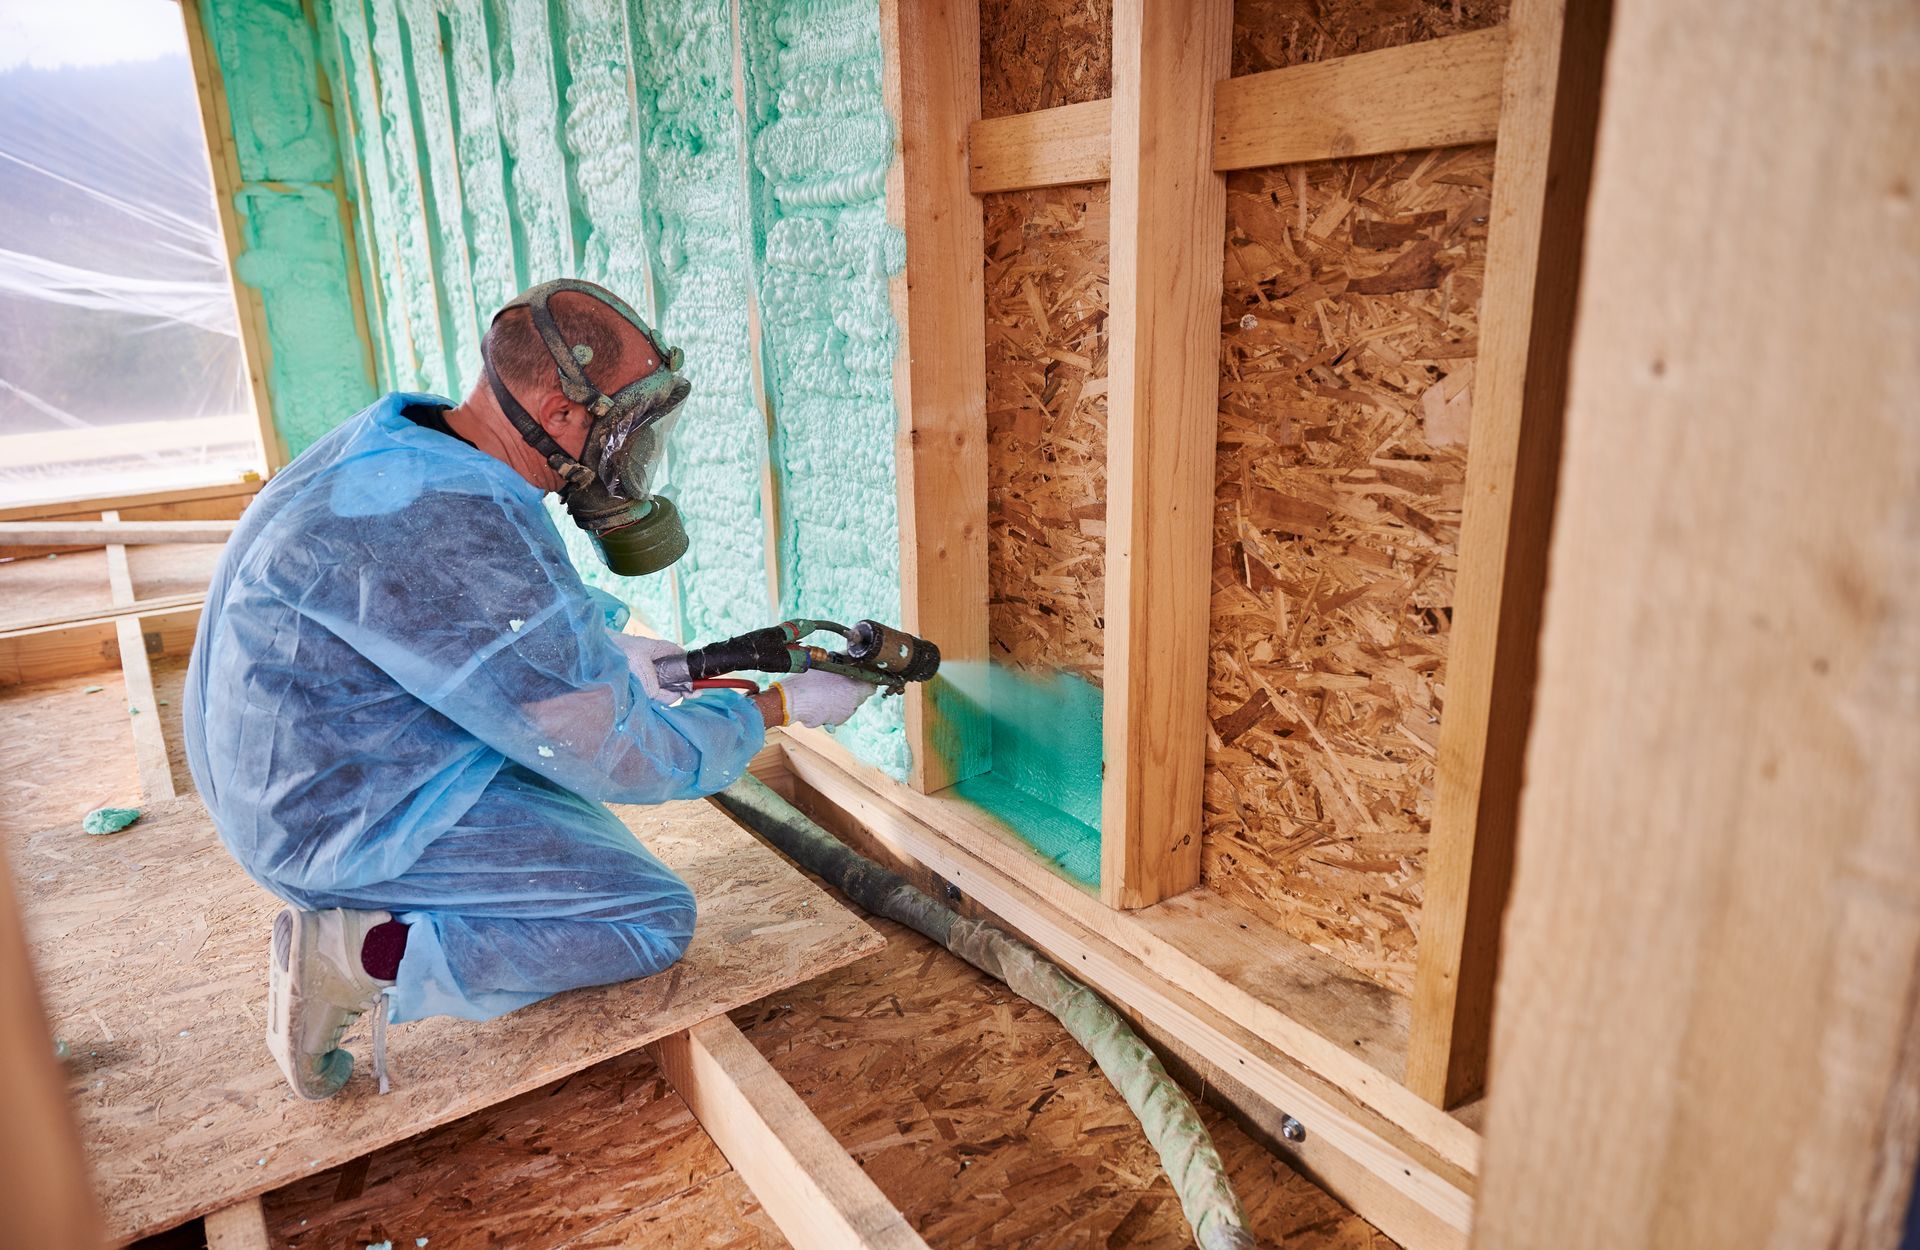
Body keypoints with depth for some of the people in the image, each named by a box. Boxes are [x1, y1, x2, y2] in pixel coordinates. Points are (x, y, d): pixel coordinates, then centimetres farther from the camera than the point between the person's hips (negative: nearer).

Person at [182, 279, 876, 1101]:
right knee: (657, 920, -8)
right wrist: (781, 707, -11)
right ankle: (359, 953, -7)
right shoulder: (462, 536, -33)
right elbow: (627, 757, -24)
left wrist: (602, 659, 10)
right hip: (345, 824, -10)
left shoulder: (407, 441, -2)